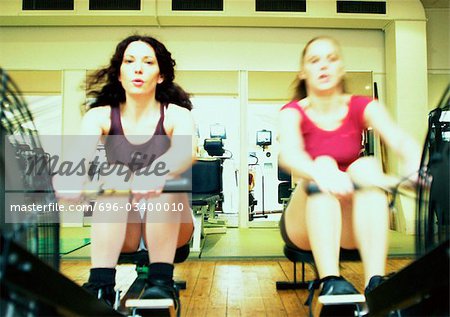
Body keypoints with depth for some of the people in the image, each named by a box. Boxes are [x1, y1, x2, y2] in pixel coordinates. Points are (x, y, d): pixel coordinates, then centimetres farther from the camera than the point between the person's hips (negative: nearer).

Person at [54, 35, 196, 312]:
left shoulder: (176, 115, -9)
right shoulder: (100, 116, -4)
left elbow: (187, 151, -32)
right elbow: (80, 153, -25)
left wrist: (157, 174, -55)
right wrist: (71, 178, -50)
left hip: (168, 224, -1)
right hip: (120, 228, 1)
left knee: (166, 179, -29)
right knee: (114, 179, -27)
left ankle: (162, 282, -30)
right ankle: (101, 285, -32)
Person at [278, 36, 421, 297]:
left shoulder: (362, 107, 0)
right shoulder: (294, 112, -5)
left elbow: (401, 140, -20)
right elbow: (288, 153, -28)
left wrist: (416, 169, -44)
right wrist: (320, 173, -51)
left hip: (354, 226, 2)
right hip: (303, 225, -1)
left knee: (367, 166, -26)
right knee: (324, 164, -29)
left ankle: (376, 283, -36)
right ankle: (330, 282, -41)